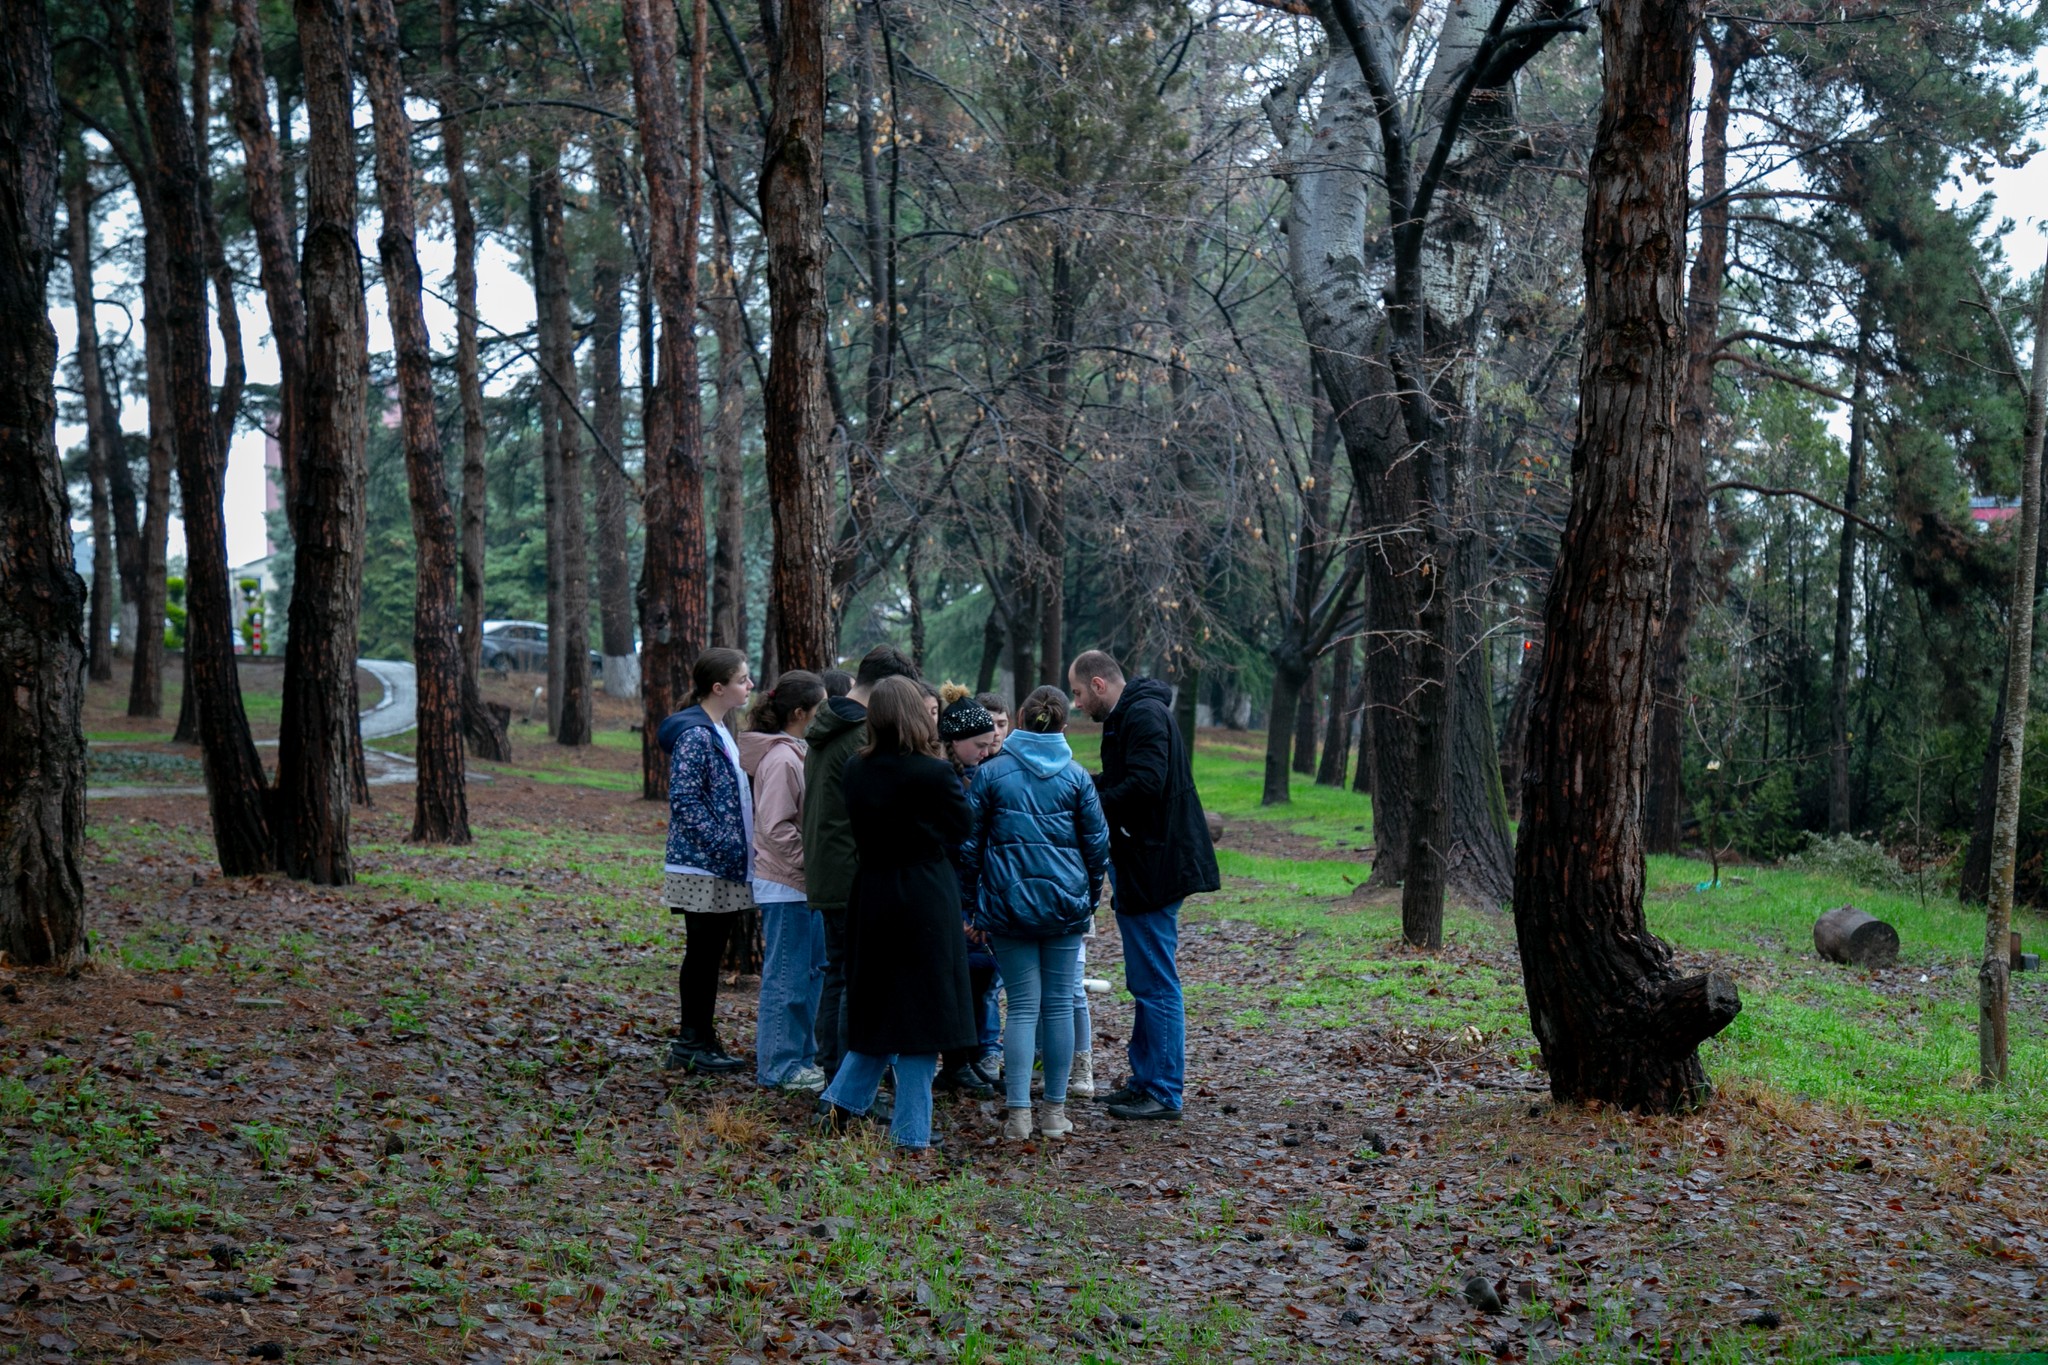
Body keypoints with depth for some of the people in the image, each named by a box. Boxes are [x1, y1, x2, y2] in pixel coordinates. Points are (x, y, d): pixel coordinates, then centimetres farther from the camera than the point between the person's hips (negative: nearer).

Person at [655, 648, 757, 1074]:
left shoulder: (719, 732, 14)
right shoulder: (696, 735, -16)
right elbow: (685, 801, -20)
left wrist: (742, 848, 13)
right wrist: (725, 844, -21)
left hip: (724, 868, 9)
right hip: (703, 866, -9)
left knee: (709, 954, 13)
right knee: (701, 953, -1)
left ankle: (700, 1040, 21)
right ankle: (692, 1044, 8)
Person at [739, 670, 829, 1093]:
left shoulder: (797, 754, 12)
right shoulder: (781, 760, -18)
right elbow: (776, 828, -22)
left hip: (803, 883, 10)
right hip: (786, 886, -10)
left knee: (813, 967, 17)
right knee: (787, 974, -2)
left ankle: (802, 1054, 27)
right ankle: (780, 1065, 7)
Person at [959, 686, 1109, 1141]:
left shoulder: (991, 773, -2)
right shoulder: (1076, 776, 1)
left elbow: (968, 843, 2)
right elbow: (1097, 844, 5)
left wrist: (975, 903, 12)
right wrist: (1090, 899, 18)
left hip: (1008, 904, -1)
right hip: (1064, 903, 1)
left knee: (1022, 1006, 2)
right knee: (1060, 1004, 9)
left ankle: (1018, 1114, -3)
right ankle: (1055, 1111, 14)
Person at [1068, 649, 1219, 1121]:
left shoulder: (1144, 715, -16)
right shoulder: (1129, 716, 17)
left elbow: (1144, 784, -26)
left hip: (1153, 866, -11)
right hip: (1144, 865, 11)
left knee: (1156, 984, -5)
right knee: (1147, 982, 17)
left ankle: (1163, 1094, 1)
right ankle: (1145, 1081, 26)